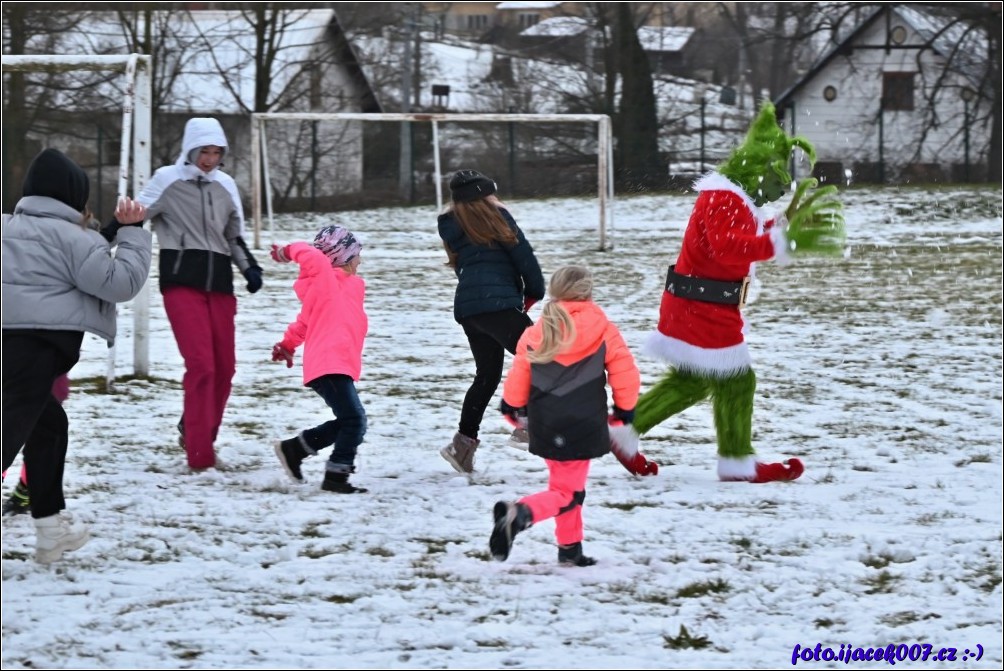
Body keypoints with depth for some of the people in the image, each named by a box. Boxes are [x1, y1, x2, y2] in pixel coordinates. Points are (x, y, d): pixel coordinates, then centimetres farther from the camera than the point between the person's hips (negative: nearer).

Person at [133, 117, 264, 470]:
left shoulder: (225, 185, 12)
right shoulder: (167, 180, -2)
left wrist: (249, 268, 6)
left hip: (219, 283, 6)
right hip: (182, 282, -6)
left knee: (224, 366, 6)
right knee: (201, 364, -15)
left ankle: (197, 435, 24)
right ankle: (200, 454, -12)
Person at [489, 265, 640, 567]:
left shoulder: (535, 333, 2)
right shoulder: (603, 331, -6)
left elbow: (517, 379, 6)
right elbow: (626, 375, -4)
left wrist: (513, 408, 26)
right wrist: (625, 409, 14)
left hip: (544, 426, 4)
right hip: (582, 426, -4)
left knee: (567, 485, 22)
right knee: (567, 493, -1)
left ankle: (570, 547, 24)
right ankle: (519, 513, -27)